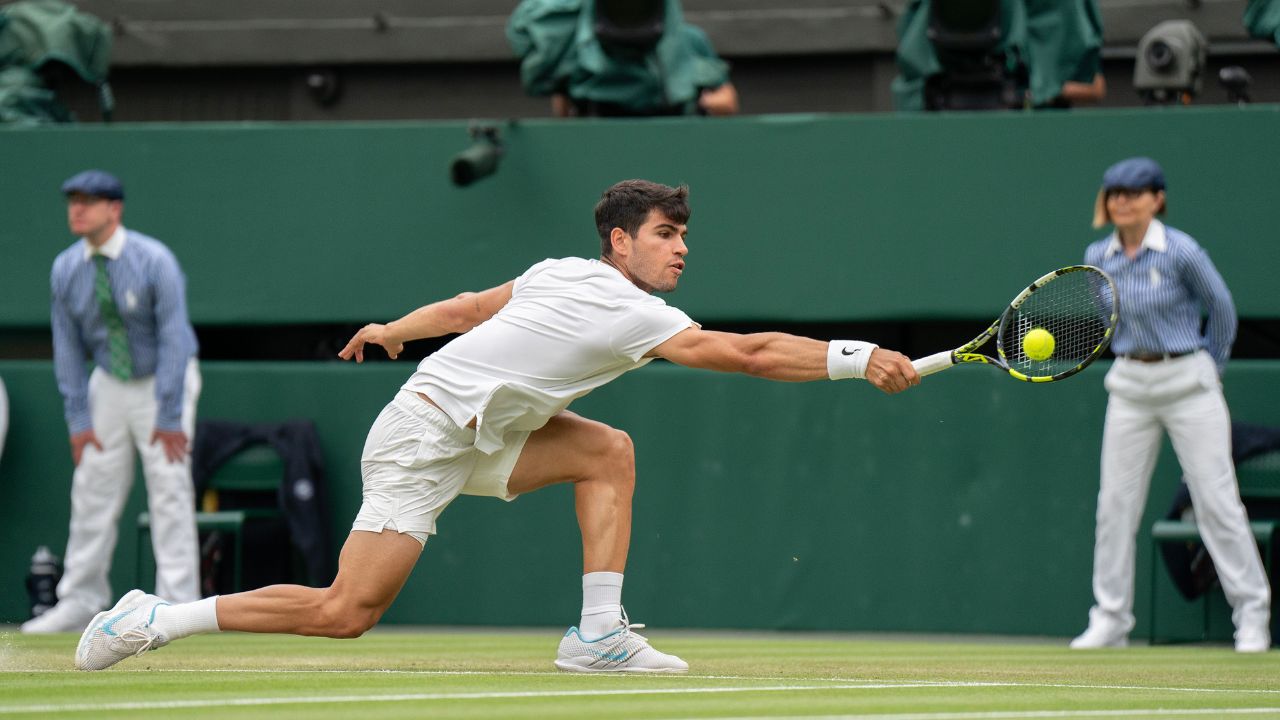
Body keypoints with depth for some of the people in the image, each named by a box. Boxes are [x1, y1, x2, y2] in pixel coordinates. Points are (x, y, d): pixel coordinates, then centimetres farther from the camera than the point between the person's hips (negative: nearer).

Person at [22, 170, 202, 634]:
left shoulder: (154, 261, -20)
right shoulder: (66, 269, -5)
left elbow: (173, 338, -19)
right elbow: (68, 346, 1)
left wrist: (170, 417, -20)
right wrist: (78, 418, -4)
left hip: (163, 381, -5)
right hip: (108, 385, 5)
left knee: (169, 488, -9)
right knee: (92, 491, 3)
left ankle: (178, 606, -8)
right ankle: (80, 603, 10)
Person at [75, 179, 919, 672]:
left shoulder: (566, 273, 6)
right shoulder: (630, 315, -19)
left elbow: (469, 308, 20)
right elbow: (752, 354, -23)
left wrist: (396, 330, 35)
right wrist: (858, 359, -22)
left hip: (475, 432, 10)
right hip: (424, 439, -10)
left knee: (609, 452, 2)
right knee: (348, 612, -13)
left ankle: (598, 632, -2)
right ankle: (159, 619, -4)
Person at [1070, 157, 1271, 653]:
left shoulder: (1182, 253, -12)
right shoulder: (1098, 258, 2)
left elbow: (1221, 309, 1)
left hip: (1188, 382, -5)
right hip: (1130, 386, 5)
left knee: (1217, 500, -6)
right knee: (1116, 501, 2)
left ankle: (1252, 615, 0)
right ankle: (1111, 619, 8)